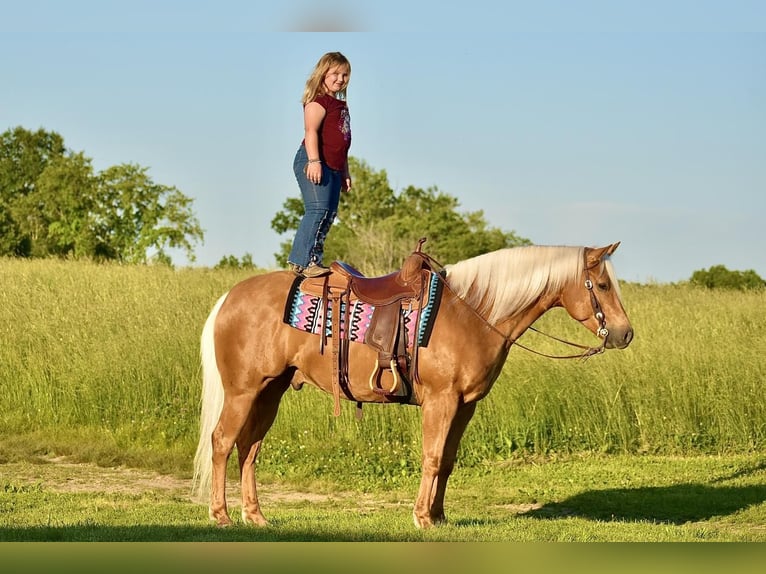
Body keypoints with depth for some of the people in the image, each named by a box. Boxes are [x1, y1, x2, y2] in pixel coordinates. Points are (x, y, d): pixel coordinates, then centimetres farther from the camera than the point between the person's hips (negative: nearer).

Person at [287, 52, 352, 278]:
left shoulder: (340, 105, 24)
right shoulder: (319, 100, -5)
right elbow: (311, 132, -18)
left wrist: (345, 173, 27)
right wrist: (314, 161, -29)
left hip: (333, 168, 10)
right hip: (314, 164, -10)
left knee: (329, 214, 6)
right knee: (318, 209, -19)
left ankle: (313, 260, 9)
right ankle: (302, 261, -22)